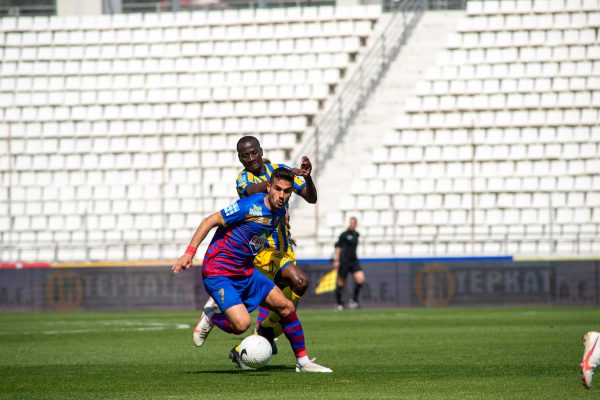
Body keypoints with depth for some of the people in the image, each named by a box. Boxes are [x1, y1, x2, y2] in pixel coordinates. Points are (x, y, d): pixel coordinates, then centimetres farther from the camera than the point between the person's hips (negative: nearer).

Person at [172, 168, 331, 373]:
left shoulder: (279, 211, 3)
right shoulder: (250, 206, -21)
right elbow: (210, 221, -19)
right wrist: (189, 252, -25)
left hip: (245, 272, 8)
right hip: (218, 273, -8)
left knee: (287, 307, 4)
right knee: (241, 323, -26)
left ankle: (303, 362, 19)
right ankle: (211, 316, 7)